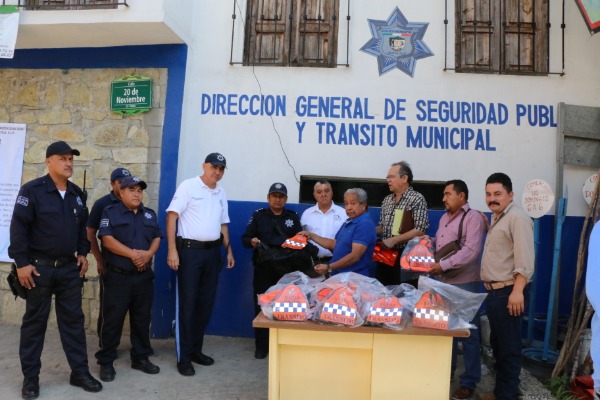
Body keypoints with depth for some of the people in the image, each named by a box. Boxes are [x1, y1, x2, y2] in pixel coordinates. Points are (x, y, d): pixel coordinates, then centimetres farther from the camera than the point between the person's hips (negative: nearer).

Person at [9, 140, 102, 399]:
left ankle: (80, 372, 19)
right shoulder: (32, 190, -10)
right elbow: (18, 227, -12)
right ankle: (30, 377, 21)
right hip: (39, 267, -5)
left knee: (73, 319, 9)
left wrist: (82, 253, 9)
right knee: (35, 321, 7)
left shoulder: (76, 193, 8)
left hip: (69, 267, 5)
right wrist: (21, 262, -15)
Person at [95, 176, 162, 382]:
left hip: (144, 276, 4)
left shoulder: (150, 215, 12)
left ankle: (140, 357, 24)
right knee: (113, 320, 2)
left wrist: (148, 254, -13)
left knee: (142, 319, 12)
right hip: (118, 276, -4)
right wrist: (133, 254, -19)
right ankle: (106, 361, 15)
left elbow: (157, 238, 8)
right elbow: (107, 240, -12)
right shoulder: (110, 212, -1)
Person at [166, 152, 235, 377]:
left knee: (205, 304, 12)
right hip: (190, 250, -6)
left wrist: (229, 250, 13)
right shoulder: (188, 186, -7)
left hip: (213, 251, 6)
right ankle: (183, 357, 9)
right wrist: (172, 249, -18)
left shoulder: (221, 193, 13)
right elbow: (172, 216, -11)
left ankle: (196, 349, 26)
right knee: (187, 304, -1)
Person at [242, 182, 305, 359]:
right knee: (262, 306, 2)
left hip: (286, 269, 1)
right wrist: (252, 241, -18)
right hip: (263, 268, 0)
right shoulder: (258, 215, 9)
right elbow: (245, 238, 4)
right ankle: (261, 347, 14)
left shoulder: (293, 217, 12)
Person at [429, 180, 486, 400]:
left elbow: (471, 251, -20)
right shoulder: (445, 218, 15)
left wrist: (443, 265, -24)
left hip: (465, 283, -7)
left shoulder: (473, 217, -10)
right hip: (443, 282, 8)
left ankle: (469, 382, 13)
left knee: (468, 333, 2)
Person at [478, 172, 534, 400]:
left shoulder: (517, 218, -14)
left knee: (508, 347, -1)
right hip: (494, 291, 10)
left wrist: (517, 291, -28)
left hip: (507, 293, -10)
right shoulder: (496, 218, 18)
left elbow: (524, 260, -22)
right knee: (497, 344, 19)